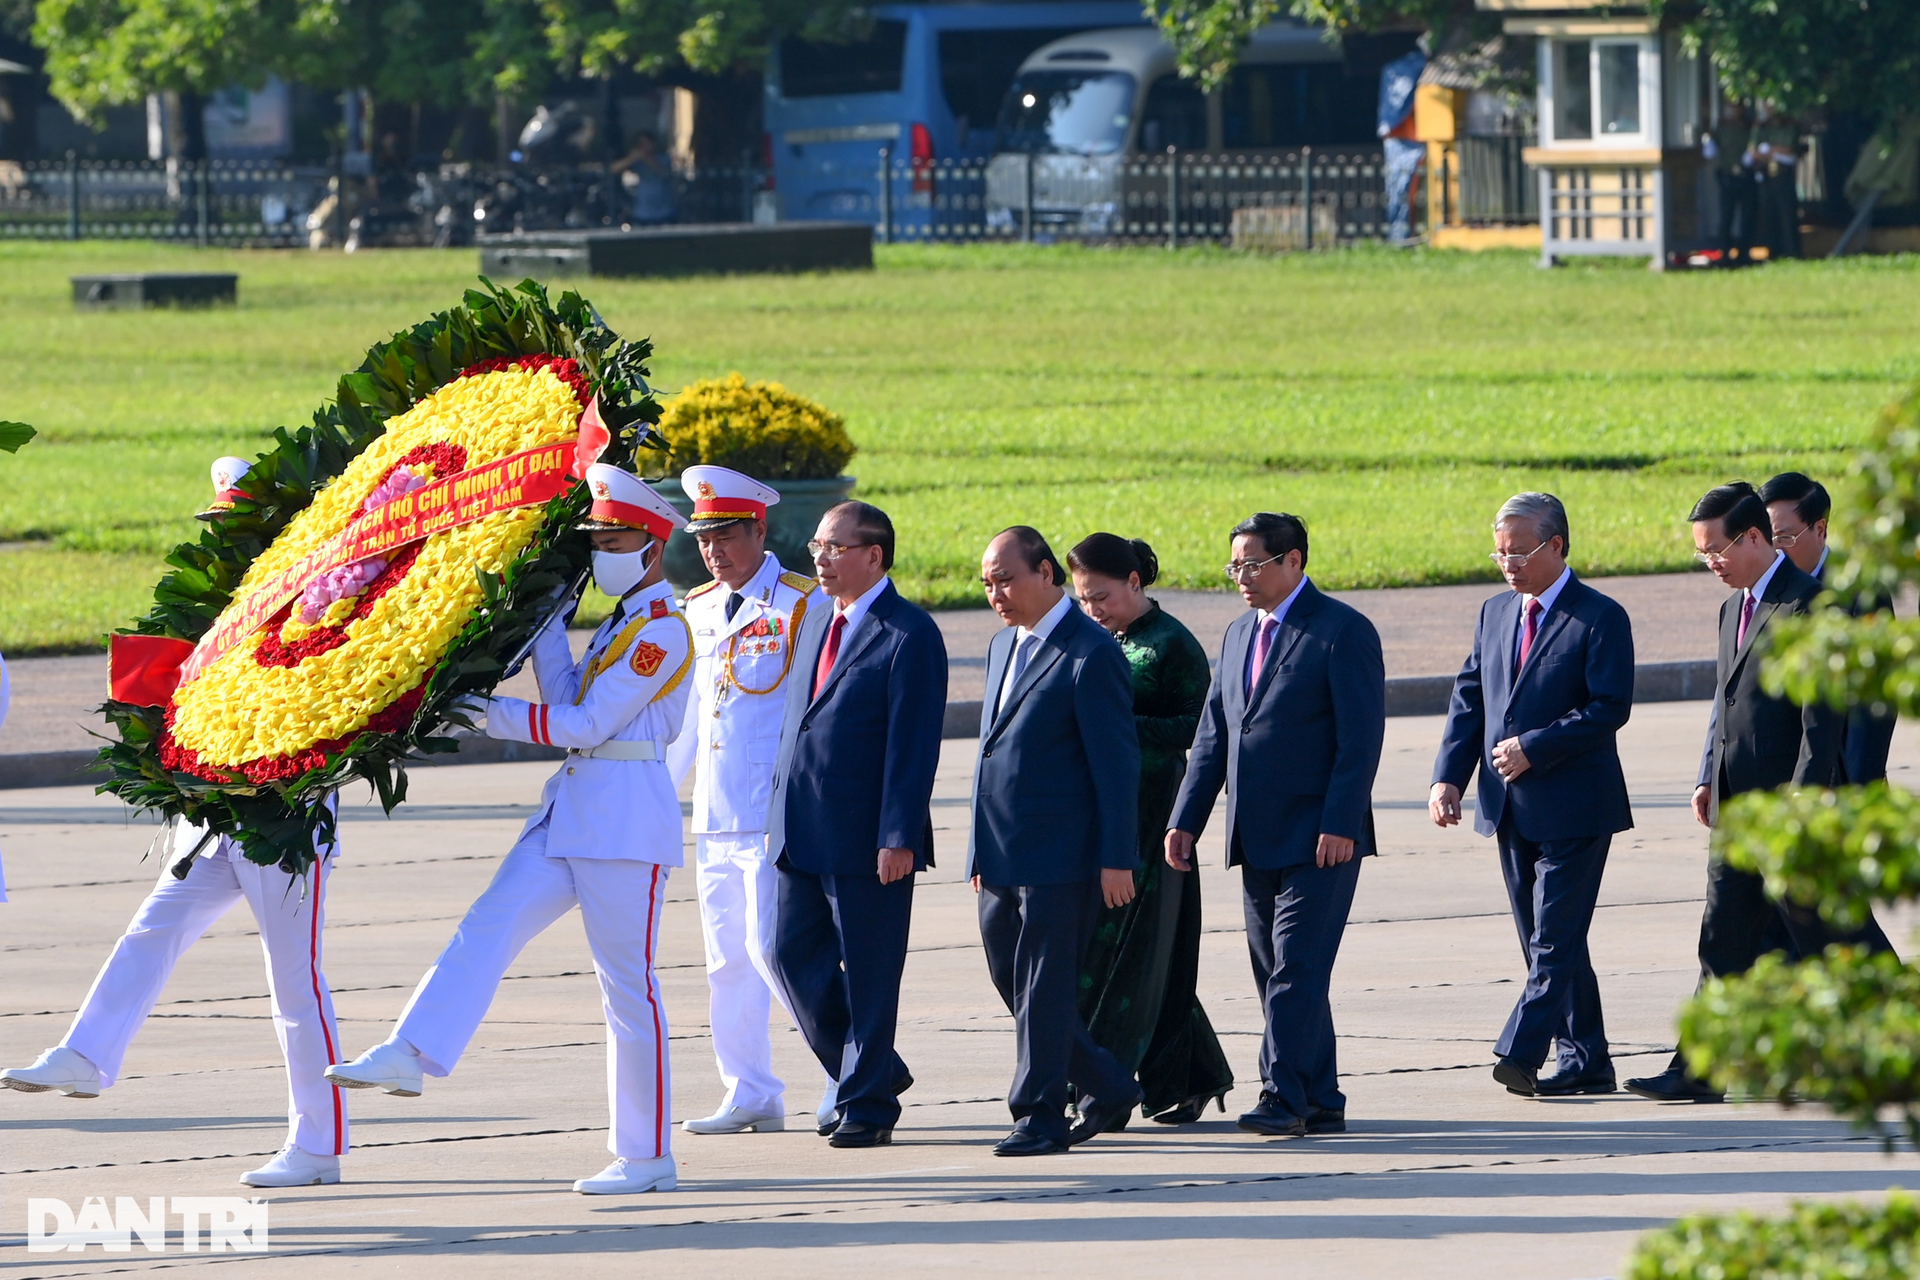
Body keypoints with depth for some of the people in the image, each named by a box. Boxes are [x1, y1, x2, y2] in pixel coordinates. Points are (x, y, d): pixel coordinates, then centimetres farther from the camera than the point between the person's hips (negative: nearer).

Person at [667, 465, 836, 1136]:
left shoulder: (803, 607, -6)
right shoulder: (698, 611, 14)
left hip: (779, 819, -7)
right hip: (715, 820, 7)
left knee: (771, 946, -14)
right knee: (727, 961, 7)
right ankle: (750, 1097, 13)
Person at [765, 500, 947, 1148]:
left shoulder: (908, 635, -10)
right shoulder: (816, 625, 15)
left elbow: (914, 746, -14)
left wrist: (898, 838, -19)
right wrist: (779, 814, 17)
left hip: (867, 841, -8)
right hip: (802, 838, 8)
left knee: (869, 974, 0)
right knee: (794, 956, 8)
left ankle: (866, 1105, 9)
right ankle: (874, 1071, 23)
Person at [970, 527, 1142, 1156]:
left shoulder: (1090, 654, -11)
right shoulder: (1003, 647, 16)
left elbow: (1116, 763, -12)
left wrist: (1117, 860, -15)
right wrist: (982, 853, 19)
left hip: (1060, 857, -9)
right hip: (1003, 860, 9)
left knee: (1043, 987, -5)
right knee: (1010, 979, 10)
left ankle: (1039, 1116, 1)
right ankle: (1106, 1086, 22)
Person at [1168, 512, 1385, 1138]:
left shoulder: (1342, 631, -7)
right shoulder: (1240, 634, 16)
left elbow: (1361, 738, -13)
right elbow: (1213, 736, 17)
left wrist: (1339, 825, -19)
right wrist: (1186, 821, 9)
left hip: (1320, 839, -8)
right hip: (1258, 840, 8)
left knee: (1297, 969, -12)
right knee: (1275, 971, 8)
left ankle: (1284, 1098, -14)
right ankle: (1320, 1102, 12)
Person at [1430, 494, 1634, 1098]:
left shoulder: (1599, 618, -7)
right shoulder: (1495, 614, 14)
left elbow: (1609, 707, -15)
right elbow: (1468, 699, 13)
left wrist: (1534, 748, -19)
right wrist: (1448, 776, 0)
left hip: (1571, 809, -7)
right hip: (1512, 810, 7)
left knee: (1555, 937, -12)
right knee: (1547, 941, 10)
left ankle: (1520, 1052, -20)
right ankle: (1584, 1062, 16)